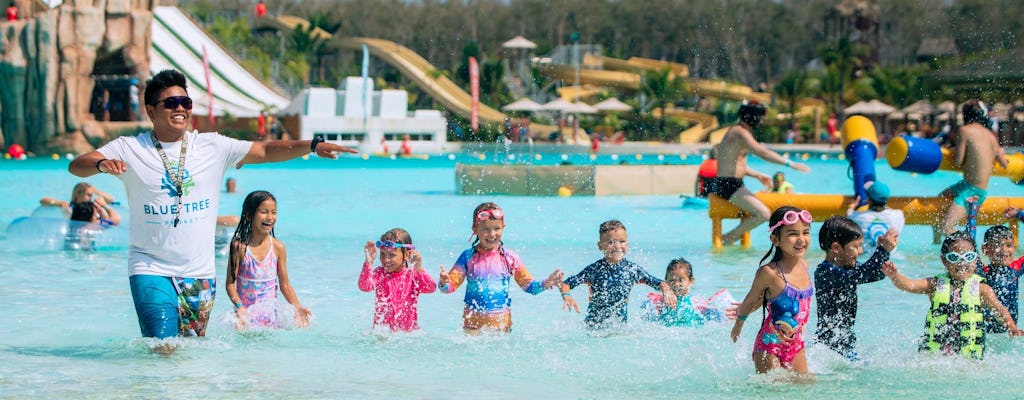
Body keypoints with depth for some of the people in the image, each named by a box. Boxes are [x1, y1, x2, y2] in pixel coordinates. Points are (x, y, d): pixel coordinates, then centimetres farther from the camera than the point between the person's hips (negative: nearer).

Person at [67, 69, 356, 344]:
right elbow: (76, 166, -11)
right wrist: (101, 164, -34)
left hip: (200, 274, 3)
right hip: (151, 270, -3)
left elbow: (265, 151, 5)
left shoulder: (213, 147, 4)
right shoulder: (129, 149, -3)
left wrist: (313, 145, -8)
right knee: (163, 350, -17)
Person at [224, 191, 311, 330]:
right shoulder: (240, 246, -8)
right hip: (247, 313, -3)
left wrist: (297, 307, -5)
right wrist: (239, 307, -23)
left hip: (271, 313, 3)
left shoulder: (278, 247, 1)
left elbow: (285, 285, 7)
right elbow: (230, 283, -8)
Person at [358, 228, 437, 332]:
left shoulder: (413, 274, -1)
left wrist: (419, 269, -30)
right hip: (382, 330, 0)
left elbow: (431, 288, -16)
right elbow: (364, 286, -17)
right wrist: (369, 262, -28)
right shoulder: (379, 273, 0)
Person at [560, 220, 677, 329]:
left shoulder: (633, 269, -2)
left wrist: (667, 291, -16)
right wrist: (566, 296, -25)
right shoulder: (594, 270, -8)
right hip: (594, 325, -1)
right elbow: (566, 284, -6)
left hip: (620, 324, 1)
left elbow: (659, 283, 4)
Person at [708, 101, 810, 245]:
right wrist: (791, 164, -25)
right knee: (763, 214, -21)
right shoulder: (741, 133, -15)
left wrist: (758, 175, 20)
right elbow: (763, 153, -26)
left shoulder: (734, 131, 18)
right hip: (729, 185, -11)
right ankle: (728, 239, -9)